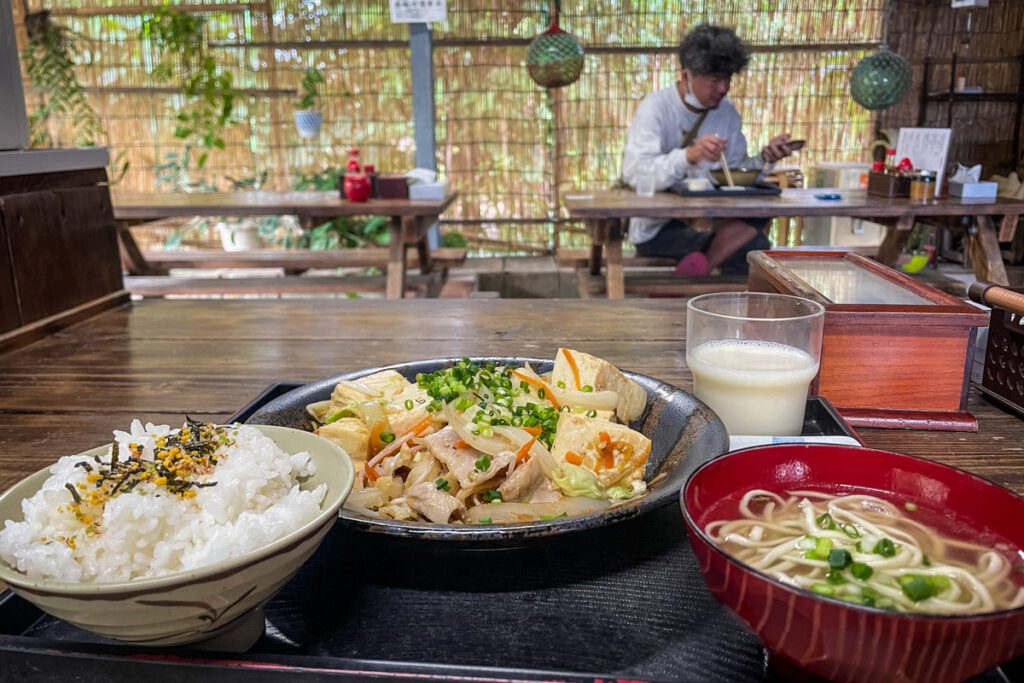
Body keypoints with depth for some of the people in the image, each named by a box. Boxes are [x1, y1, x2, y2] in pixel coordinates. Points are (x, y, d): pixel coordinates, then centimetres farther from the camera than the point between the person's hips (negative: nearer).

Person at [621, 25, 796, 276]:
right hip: (657, 227, -7)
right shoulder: (656, 107, -11)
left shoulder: (727, 112, 7)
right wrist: (689, 156, -41)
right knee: (755, 249, -24)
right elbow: (634, 173, -26)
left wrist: (765, 158, -9)